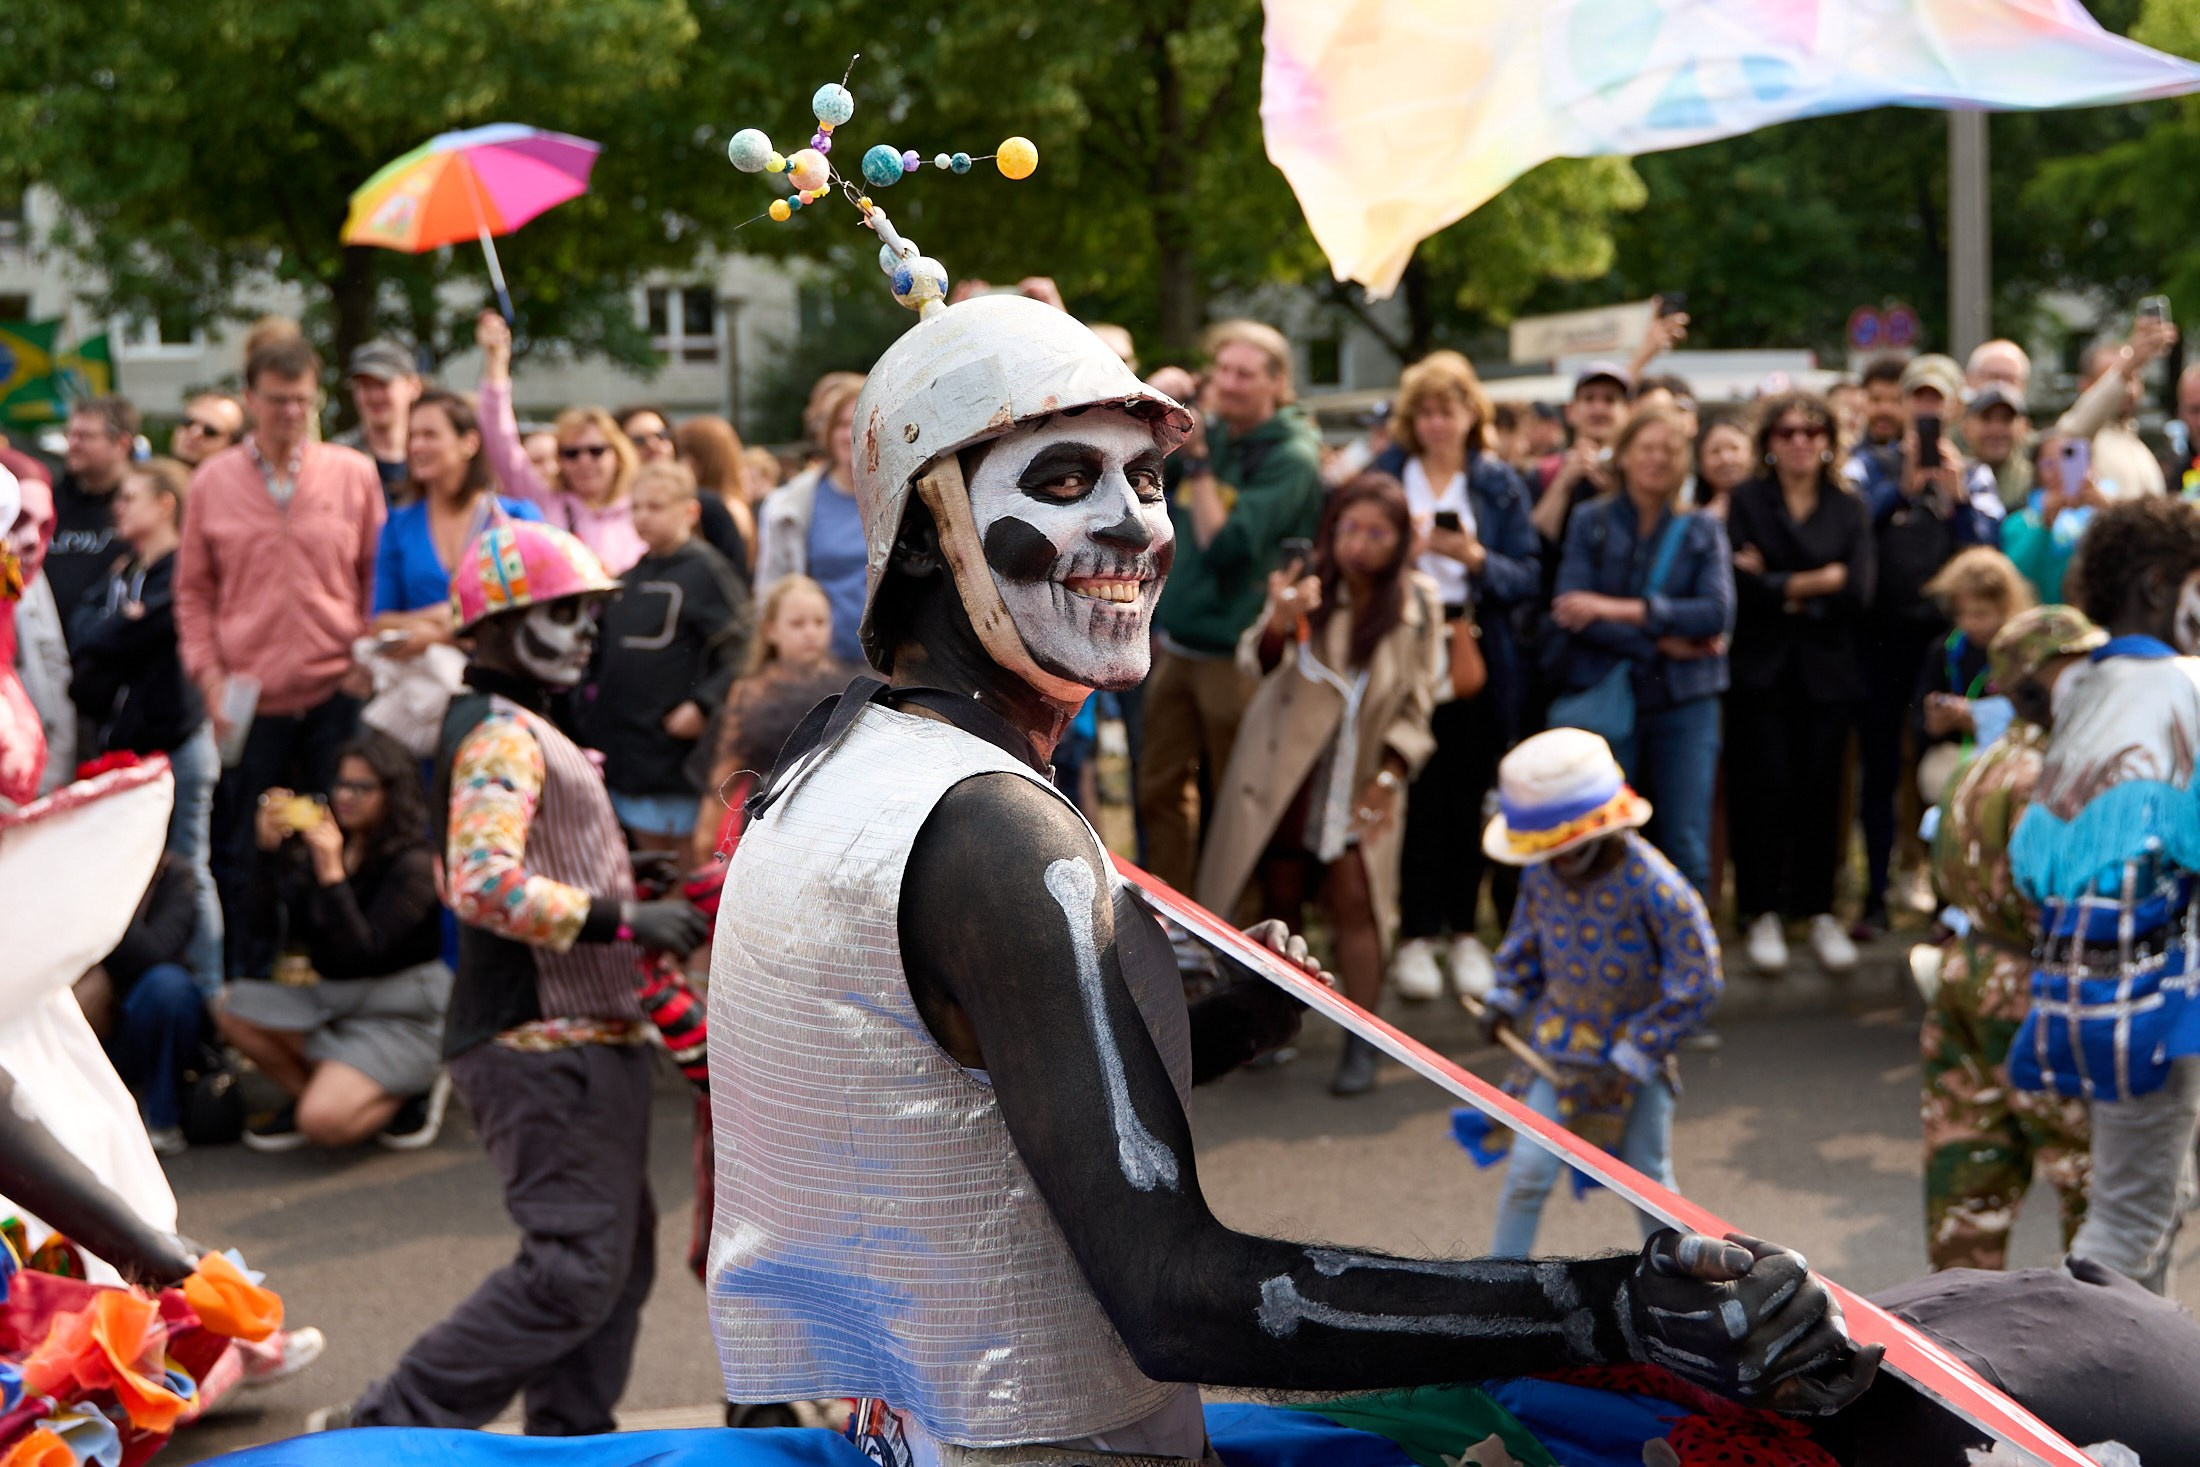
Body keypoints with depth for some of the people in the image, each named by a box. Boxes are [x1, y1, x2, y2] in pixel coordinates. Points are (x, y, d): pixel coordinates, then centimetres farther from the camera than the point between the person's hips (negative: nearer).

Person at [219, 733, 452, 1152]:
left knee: (323, 1123, -24)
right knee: (235, 1008, -9)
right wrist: (270, 850, -10)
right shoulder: (326, 844, 4)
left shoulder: (413, 866, -15)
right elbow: (267, 924, 1)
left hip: (401, 1018, -7)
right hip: (331, 999, 7)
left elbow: (361, 953, -24)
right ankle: (307, 1092, 5)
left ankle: (414, 1088, 3)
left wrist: (331, 873, -29)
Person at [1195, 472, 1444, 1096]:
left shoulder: (1418, 606, -4)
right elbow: (1257, 663, -20)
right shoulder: (1308, 587, -9)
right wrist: (1278, 623, -42)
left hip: (1360, 779, 0)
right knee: (1281, 895, 5)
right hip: (1283, 769, 0)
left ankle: (1361, 1041, -2)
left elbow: (1416, 705, 2)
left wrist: (1388, 779, -8)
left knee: (1354, 899, -7)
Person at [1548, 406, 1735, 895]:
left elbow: (1717, 613, -7)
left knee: (1686, 848, -2)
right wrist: (1662, 642, -12)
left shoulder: (1702, 530, 9)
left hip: (1684, 703, 1)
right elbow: (1572, 609, -7)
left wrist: (1621, 609, -15)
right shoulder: (1590, 522, 6)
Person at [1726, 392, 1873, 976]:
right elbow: (1743, 587, -11)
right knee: (1764, 787, -4)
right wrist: (1818, 582, -9)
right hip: (1760, 670, -2)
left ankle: (1819, 912, 11)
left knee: (1820, 790, 0)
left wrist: (1781, 587, -7)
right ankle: (1762, 913, 6)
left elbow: (1857, 593, -5)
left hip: (1825, 671, 2)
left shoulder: (1850, 507, 9)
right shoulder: (1746, 502, 3)